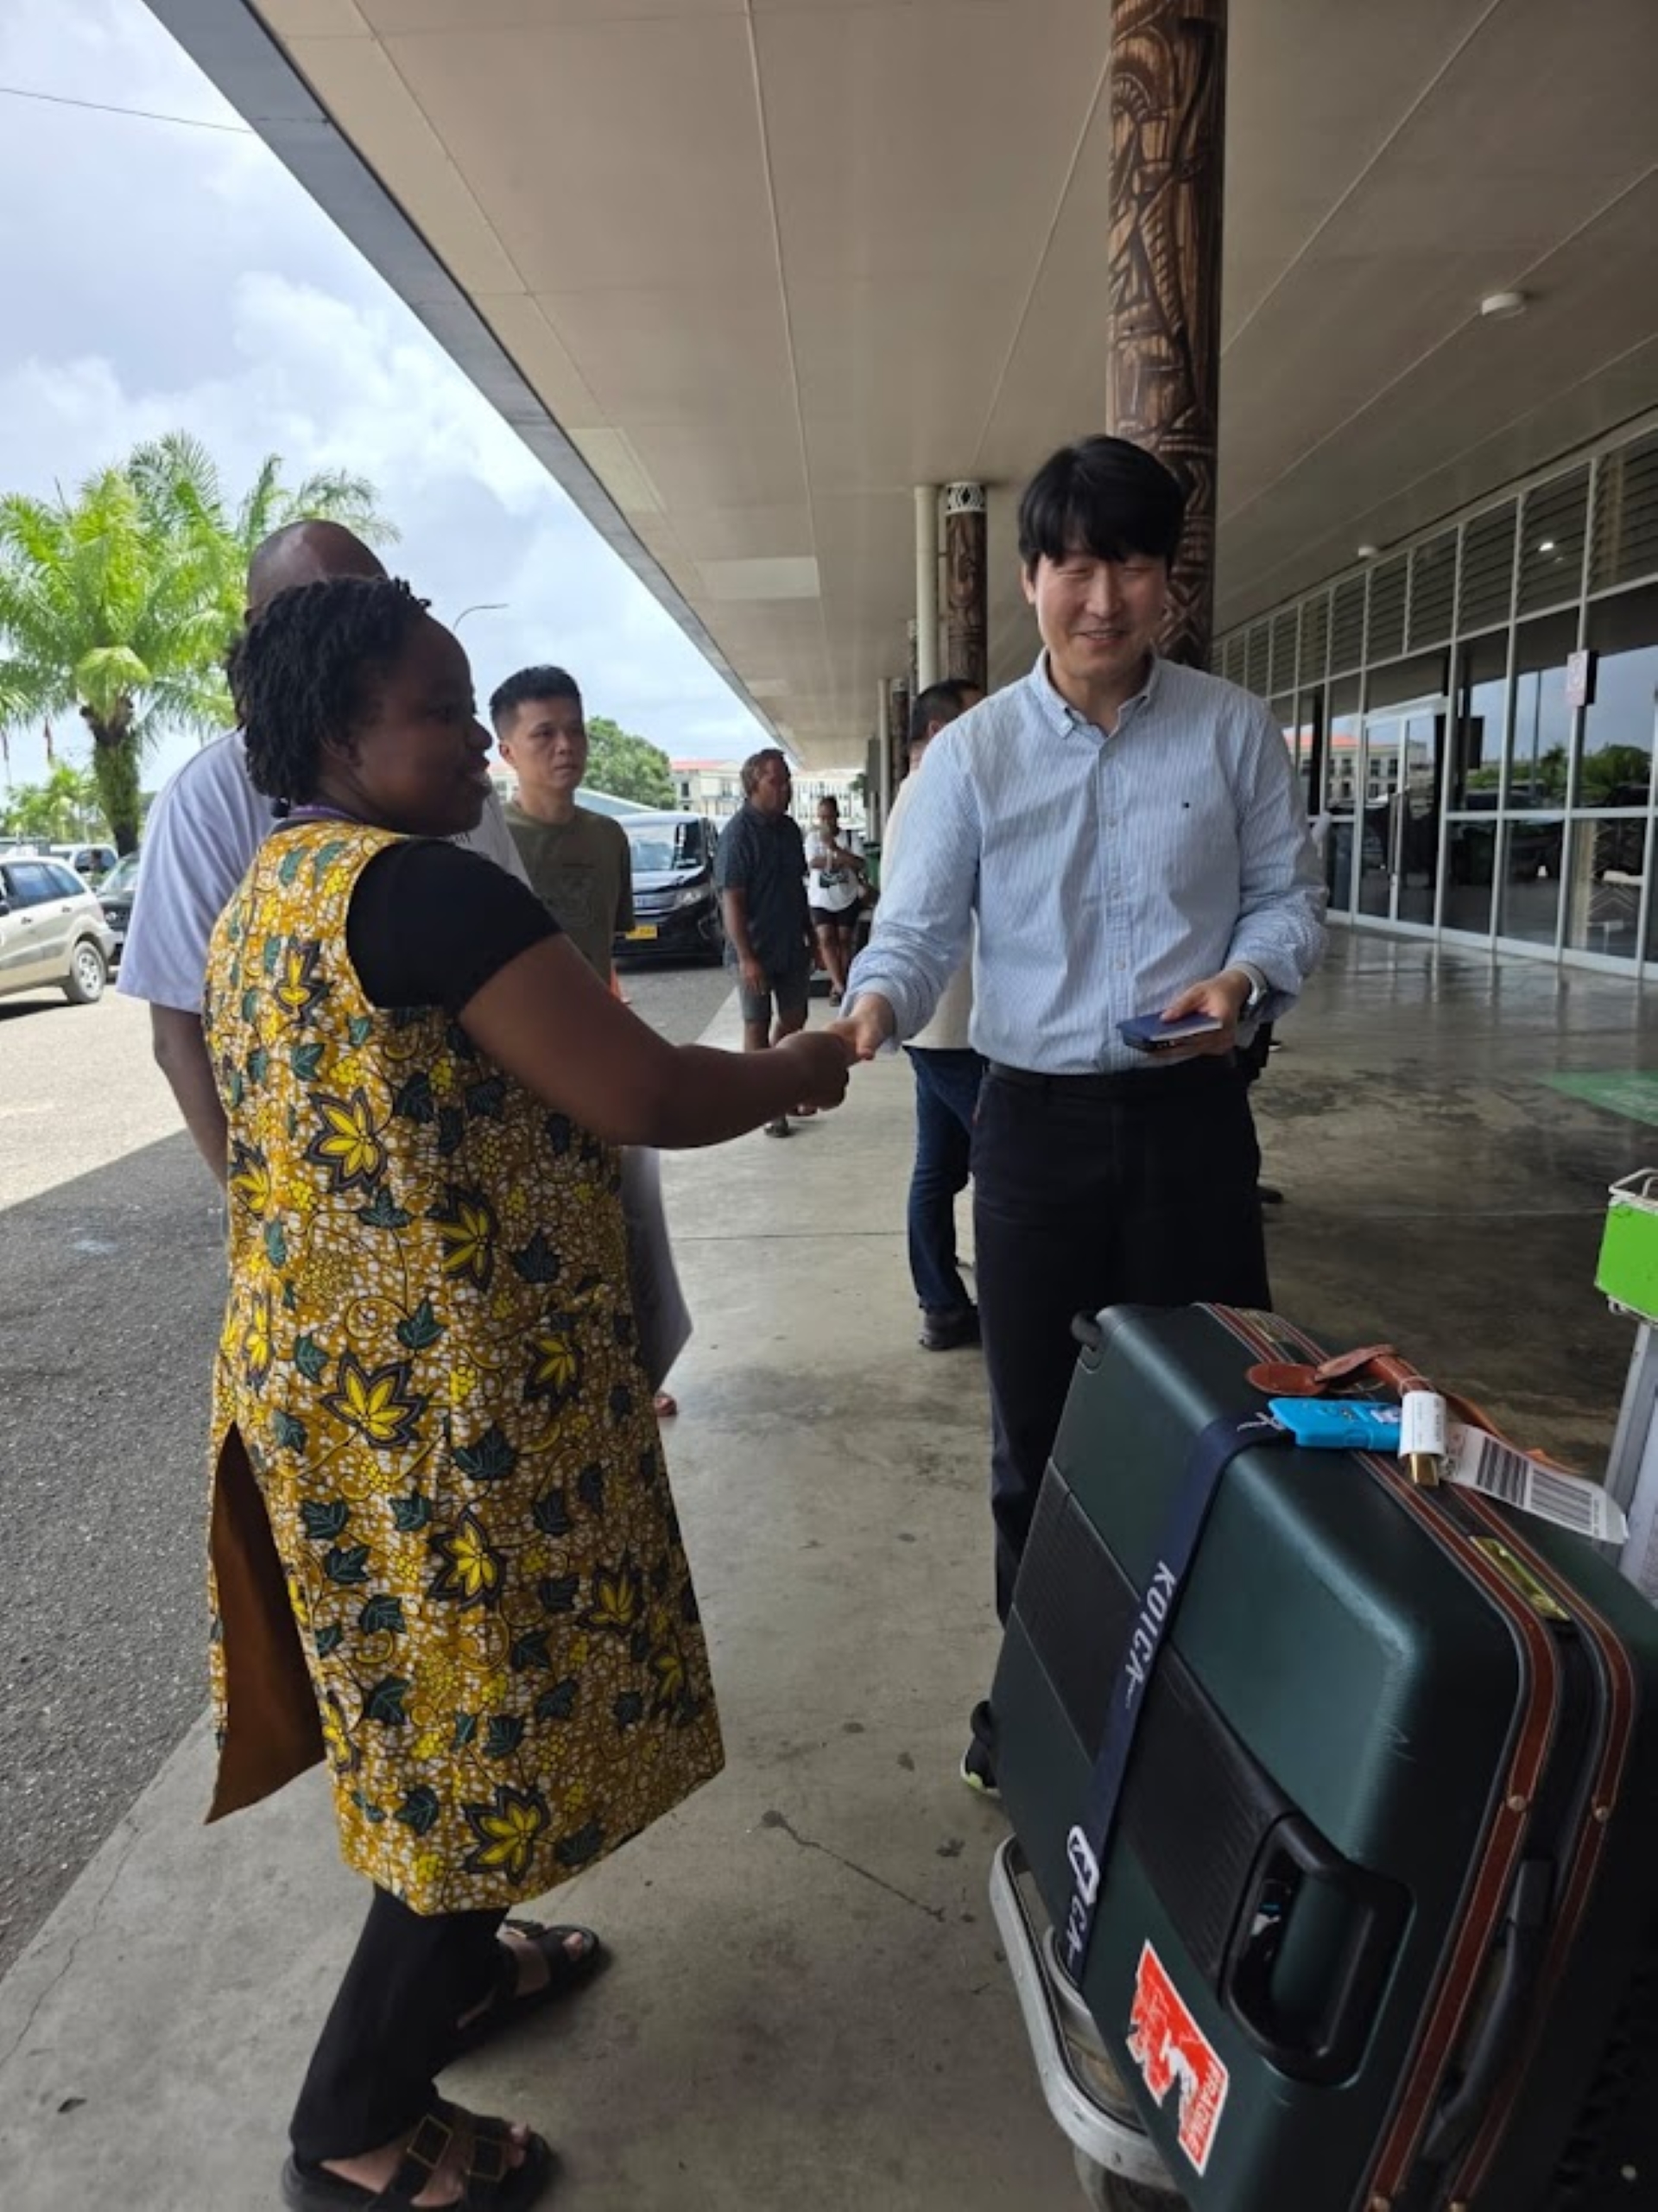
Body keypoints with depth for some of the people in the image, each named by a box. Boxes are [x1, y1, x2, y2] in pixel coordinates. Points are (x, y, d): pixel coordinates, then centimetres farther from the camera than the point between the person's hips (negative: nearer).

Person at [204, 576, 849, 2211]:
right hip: (443, 1399, -10)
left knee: (425, 1709, 25)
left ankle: (449, 1969, 47)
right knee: (473, 1735, 8)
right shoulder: (423, 886, -20)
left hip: (322, 1372, 10)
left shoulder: (269, 893, 11)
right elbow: (642, 1099, -23)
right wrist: (793, 1071, -4)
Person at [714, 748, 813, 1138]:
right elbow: (731, 899, -18)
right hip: (755, 950, -7)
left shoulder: (789, 828, 8)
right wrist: (745, 956, -23)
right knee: (757, 1026, 4)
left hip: (792, 946, 7)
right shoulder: (739, 833, -15)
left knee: (794, 1019, 13)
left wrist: (809, 934, 17)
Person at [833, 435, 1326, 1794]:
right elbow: (919, 925, -4)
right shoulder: (973, 753, -1)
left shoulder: (1235, 732, 2)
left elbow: (1290, 898, 6)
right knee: (1036, 1425, 12)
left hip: (1190, 1115, 1)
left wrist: (1246, 981, -16)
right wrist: (875, 1006, -26)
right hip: (1036, 1120, 0)